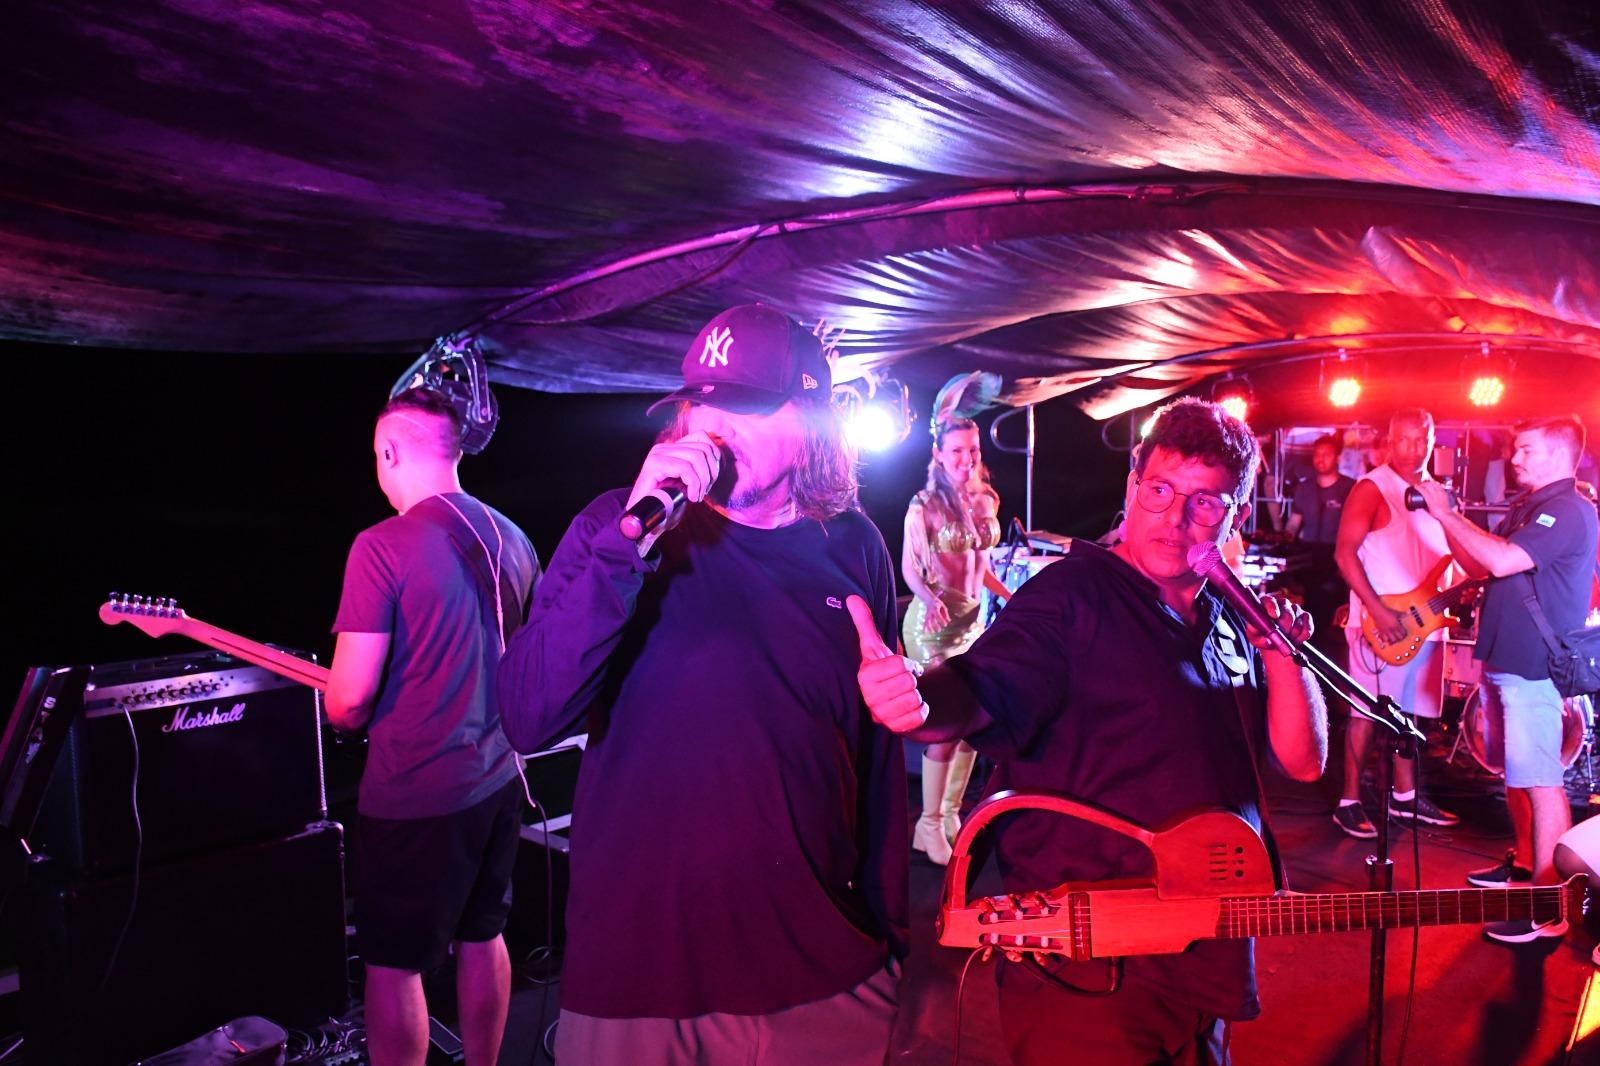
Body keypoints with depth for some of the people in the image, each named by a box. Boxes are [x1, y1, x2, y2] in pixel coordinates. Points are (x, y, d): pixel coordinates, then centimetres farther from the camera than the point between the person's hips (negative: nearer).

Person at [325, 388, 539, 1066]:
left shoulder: (384, 547, -17)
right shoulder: (512, 540, 2)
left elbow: (349, 698, -18)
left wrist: (348, 720, 4)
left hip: (412, 793, -6)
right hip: (495, 777, 7)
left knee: (393, 962, 9)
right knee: (482, 938, 21)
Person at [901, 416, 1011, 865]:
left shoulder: (985, 500, 9)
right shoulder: (925, 505, -10)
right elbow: (910, 569, -12)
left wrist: (1013, 598, 13)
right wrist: (930, 600, -30)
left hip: (973, 618, 7)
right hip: (934, 622, -7)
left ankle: (950, 814, 21)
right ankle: (929, 825, 4)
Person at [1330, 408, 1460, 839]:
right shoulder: (1372, 489, -9)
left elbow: (1442, 556, 22)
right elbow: (1344, 553, -15)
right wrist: (1378, 610, -21)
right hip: (1379, 621, -7)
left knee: (1409, 711, 15)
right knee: (1368, 714, -3)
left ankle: (1405, 796, 26)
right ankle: (1349, 802, 5)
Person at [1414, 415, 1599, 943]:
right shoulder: (1525, 508, 15)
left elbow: (1503, 561, -26)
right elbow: (1479, 567, 16)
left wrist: (1447, 513, -18)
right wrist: (1445, 517, 5)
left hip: (1534, 666, -10)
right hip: (1505, 659, 10)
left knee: (1540, 780, -9)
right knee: (1515, 773, 19)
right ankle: (1525, 862, 33)